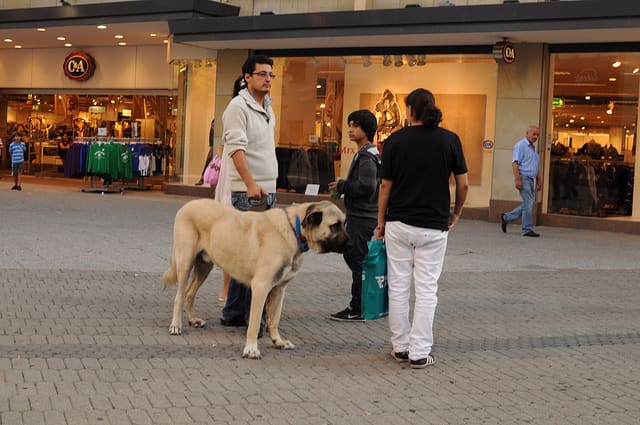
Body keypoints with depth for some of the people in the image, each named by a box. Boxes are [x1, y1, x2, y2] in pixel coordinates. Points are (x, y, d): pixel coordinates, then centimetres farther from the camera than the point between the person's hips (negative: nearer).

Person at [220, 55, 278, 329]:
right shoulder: (238, 106, -9)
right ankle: (254, 317, -7)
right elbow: (236, 147, -19)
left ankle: (233, 314, 18)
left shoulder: (268, 109, 19)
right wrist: (251, 184, -28)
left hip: (266, 191, 9)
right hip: (247, 193, -9)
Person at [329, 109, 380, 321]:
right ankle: (357, 306, 22)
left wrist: (342, 186, -14)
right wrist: (343, 187, 12)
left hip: (362, 218, -11)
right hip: (358, 215, 11)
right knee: (350, 255, 16)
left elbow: (367, 186, -25)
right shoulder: (367, 153, 16)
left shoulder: (367, 156, -16)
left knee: (357, 261, -5)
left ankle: (357, 310, 0)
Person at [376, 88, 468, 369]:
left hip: (399, 224, 1)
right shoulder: (450, 140, -3)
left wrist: (380, 223, 11)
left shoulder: (395, 141, -3)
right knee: (426, 290, 2)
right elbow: (463, 184, 0)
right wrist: (456, 213, 16)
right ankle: (419, 353, 2)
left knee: (398, 287, 10)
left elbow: (386, 187, 0)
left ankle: (400, 347, 17)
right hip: (433, 226, 0)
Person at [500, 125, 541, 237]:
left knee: (527, 205, 10)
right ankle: (527, 230, -3)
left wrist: (538, 181, 20)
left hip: (530, 180, 9)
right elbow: (515, 163, -14)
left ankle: (506, 217, 21)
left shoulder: (533, 148, 20)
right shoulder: (520, 146, -7)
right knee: (528, 204, -9)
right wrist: (518, 179, -22)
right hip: (523, 178, -9)